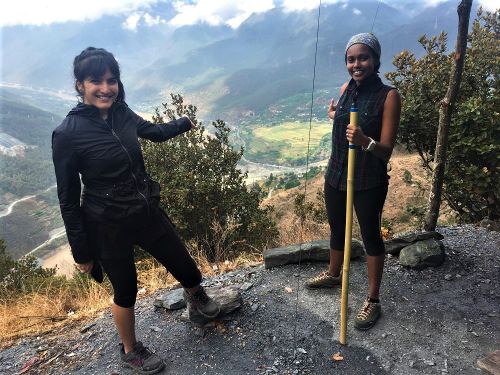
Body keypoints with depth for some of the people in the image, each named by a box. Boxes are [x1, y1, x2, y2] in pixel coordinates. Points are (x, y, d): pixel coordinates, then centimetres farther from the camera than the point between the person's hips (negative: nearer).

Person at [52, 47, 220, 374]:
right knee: (126, 291, 14)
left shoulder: (121, 112, -3)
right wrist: (81, 251, -6)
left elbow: (154, 132, 19)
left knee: (187, 270, 15)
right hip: (109, 226, -5)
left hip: (147, 211, 5)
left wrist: (187, 122, 35)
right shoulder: (68, 134, -18)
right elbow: (68, 199, -11)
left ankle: (198, 303, 51)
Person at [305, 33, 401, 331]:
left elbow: (386, 150, -19)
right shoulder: (346, 89, 3)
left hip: (369, 182, -6)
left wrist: (365, 141, -35)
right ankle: (334, 274, 47)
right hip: (336, 175, 6)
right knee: (337, 228, 22)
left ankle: (373, 301, 24)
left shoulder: (388, 96, -15)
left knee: (371, 235, 8)